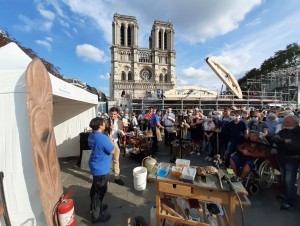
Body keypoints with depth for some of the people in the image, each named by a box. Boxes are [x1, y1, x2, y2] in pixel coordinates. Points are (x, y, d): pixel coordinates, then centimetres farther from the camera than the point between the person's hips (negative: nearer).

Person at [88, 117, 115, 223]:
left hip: (95, 166, 9)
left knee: (95, 188, 26)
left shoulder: (91, 136, 1)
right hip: (101, 169, -9)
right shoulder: (103, 138, -29)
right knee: (100, 191, 9)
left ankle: (95, 206, 48)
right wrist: (110, 139, -8)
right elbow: (113, 151, -20)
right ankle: (96, 216, 28)